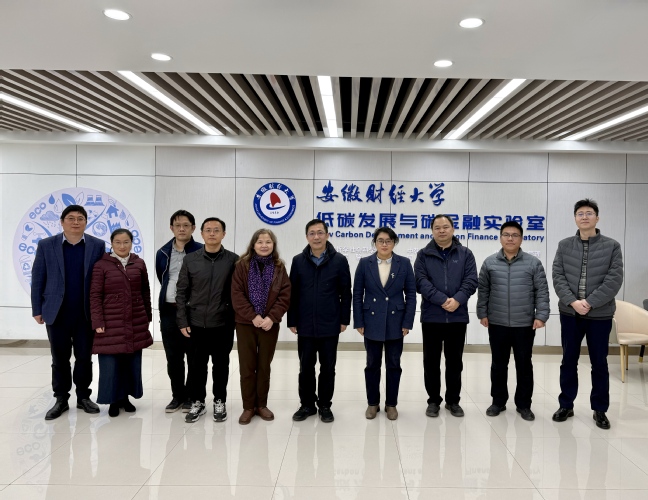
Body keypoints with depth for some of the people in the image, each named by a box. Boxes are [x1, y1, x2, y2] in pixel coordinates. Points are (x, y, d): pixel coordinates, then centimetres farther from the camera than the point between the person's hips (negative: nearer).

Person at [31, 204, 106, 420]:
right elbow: (38, 279, 2)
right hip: (57, 313, 0)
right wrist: (37, 309, -1)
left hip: (86, 313, 0)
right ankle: (61, 399, 21)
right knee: (60, 359, 9)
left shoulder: (97, 246, 0)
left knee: (84, 357, 9)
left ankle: (83, 397, 22)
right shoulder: (46, 245, 1)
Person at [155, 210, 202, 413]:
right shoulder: (163, 253, 8)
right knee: (173, 357, 11)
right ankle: (177, 395, 24)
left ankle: (192, 396, 18)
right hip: (169, 311, 4)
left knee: (194, 357, 5)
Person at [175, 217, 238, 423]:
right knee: (196, 365, 9)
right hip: (196, 323, 1)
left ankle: (220, 402, 27)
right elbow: (181, 292, 3)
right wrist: (182, 321, -1)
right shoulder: (190, 259, 1)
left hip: (223, 324, -1)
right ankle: (197, 402, 26)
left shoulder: (234, 260, -3)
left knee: (221, 365, 10)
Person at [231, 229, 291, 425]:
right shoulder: (243, 265, -2)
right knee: (247, 367, 3)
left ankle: (262, 405, 22)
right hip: (246, 323, -1)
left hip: (270, 324, 1)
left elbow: (285, 295, -2)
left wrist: (271, 317, -14)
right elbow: (236, 294, -8)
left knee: (264, 366, 10)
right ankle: (248, 407, 15)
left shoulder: (279, 267, 3)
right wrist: (253, 316, -16)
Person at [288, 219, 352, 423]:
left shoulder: (339, 260, -3)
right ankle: (307, 404, 25)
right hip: (305, 325, 1)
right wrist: (292, 321, 1)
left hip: (330, 325, -1)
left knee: (328, 368, 9)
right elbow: (292, 293, 4)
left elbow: (346, 293, 0)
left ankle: (325, 405, 24)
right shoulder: (298, 261, 2)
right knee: (306, 367, 10)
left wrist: (344, 319, -3)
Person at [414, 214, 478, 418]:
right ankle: (433, 400, 19)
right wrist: (442, 300, -19)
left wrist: (457, 300, -19)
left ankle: (453, 400, 23)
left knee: (454, 361, 10)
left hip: (458, 317, 1)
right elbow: (421, 282, -9)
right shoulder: (423, 255, 3)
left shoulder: (465, 254, 6)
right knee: (431, 361, 7)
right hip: (431, 316, -1)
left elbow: (471, 281, -3)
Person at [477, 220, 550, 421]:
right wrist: (482, 313, 3)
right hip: (497, 324, 1)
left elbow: (542, 292, -2)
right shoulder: (490, 263, 3)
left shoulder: (533, 263, -1)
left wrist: (541, 315, -8)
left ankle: (523, 404, 21)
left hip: (525, 324, -1)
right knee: (498, 365, 11)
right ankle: (498, 401, 24)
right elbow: (483, 291, 7)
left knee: (524, 366, 8)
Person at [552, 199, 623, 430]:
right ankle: (566, 405, 23)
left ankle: (599, 410, 23)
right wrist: (572, 301, -16)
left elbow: (615, 279, -9)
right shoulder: (564, 245, 4)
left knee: (599, 363, 9)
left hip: (600, 315, -1)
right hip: (570, 313, 2)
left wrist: (590, 302, -17)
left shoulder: (612, 246, -1)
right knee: (568, 361, 10)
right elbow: (557, 276, -3)